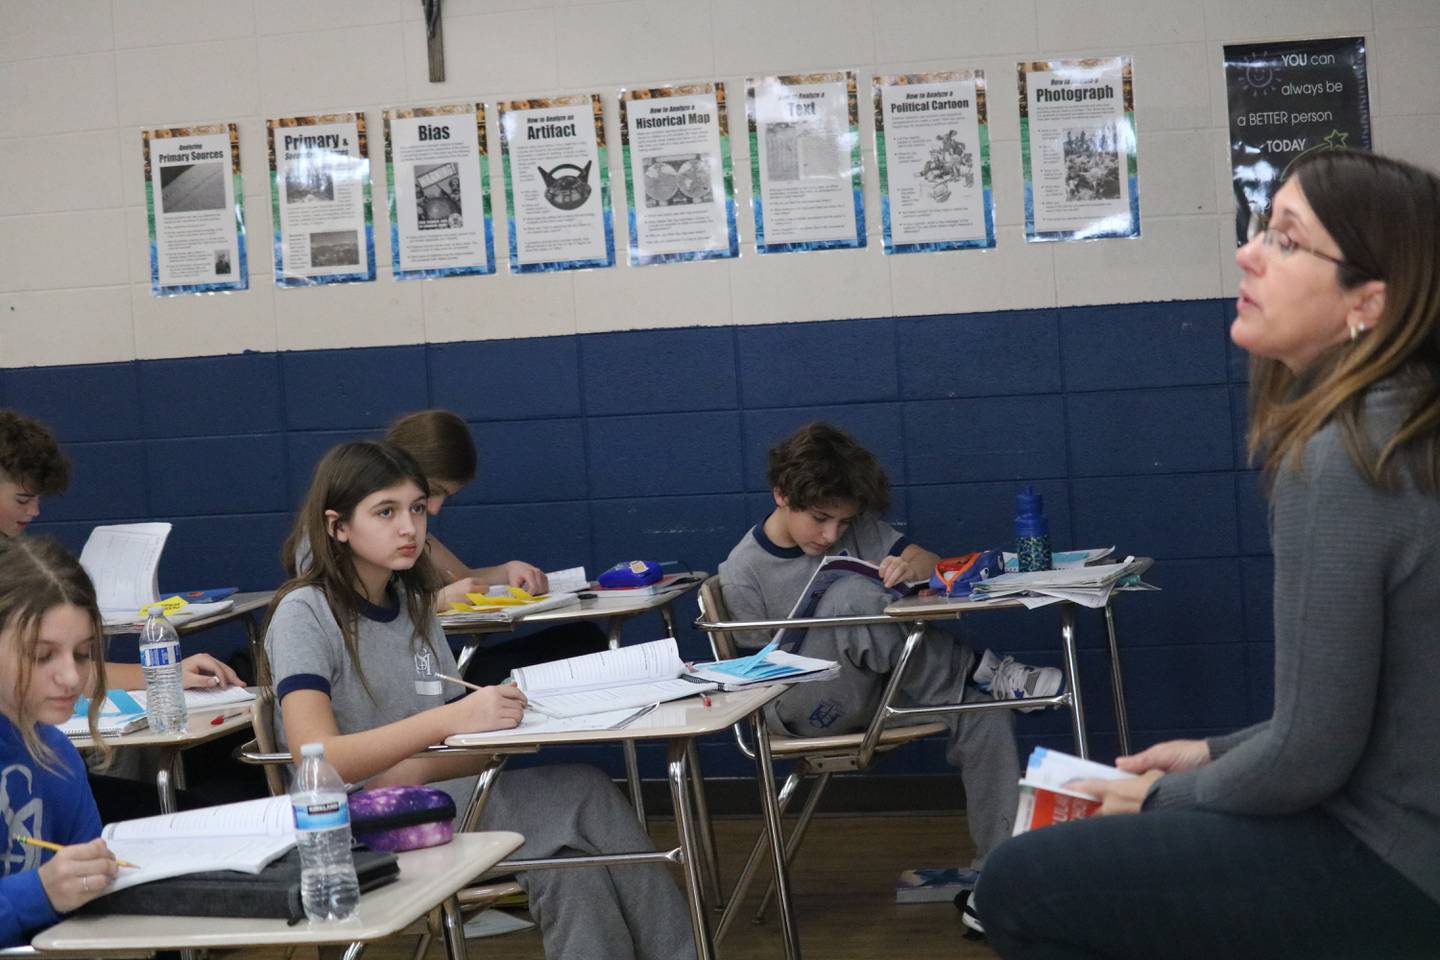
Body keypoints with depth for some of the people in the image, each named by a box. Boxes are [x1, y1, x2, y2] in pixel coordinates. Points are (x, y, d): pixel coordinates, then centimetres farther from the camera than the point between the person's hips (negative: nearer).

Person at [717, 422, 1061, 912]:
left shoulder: (858, 527, 4)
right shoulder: (742, 575, -9)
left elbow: (932, 565, 0)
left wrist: (914, 565, -24)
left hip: (876, 688, 5)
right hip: (806, 709, -5)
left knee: (987, 714, -23)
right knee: (851, 597, -35)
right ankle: (981, 672, -26)